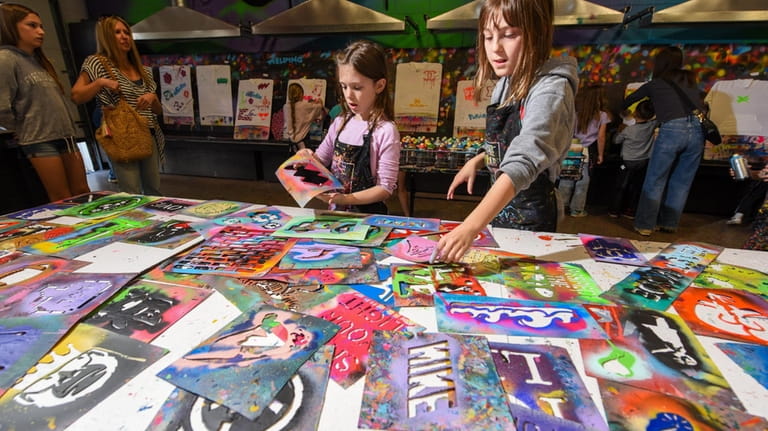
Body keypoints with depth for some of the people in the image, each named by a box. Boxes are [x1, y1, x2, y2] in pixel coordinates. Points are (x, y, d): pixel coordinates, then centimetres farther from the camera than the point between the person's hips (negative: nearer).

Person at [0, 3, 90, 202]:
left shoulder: (37, 59, 17)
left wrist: (65, 128, 8)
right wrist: (27, 130, 2)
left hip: (65, 136, 7)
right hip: (40, 141, -7)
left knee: (83, 193, 8)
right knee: (63, 201, -1)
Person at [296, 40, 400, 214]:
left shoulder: (386, 131, -13)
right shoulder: (340, 123, 4)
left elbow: (386, 188, -14)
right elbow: (321, 159, 17)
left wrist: (346, 198, -23)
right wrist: (309, 157, -4)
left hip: (368, 215, -4)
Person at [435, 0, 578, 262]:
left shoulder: (551, 89, -23)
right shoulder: (507, 82, 1)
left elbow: (523, 163, -38)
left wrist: (471, 227, -48)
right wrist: (478, 161, -1)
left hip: (530, 214, -7)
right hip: (499, 205, 7)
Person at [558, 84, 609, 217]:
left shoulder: (576, 113, 4)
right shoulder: (602, 115, -3)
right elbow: (601, 137, -4)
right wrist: (600, 154, 4)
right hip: (589, 153, -2)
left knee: (567, 179, 8)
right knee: (582, 182, 6)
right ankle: (576, 210, 13)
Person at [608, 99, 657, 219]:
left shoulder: (628, 130, -15)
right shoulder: (652, 126, -7)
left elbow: (616, 140, -2)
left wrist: (620, 131, 15)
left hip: (628, 162, -3)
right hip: (644, 163, 3)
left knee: (621, 186, 4)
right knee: (636, 187, 9)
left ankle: (614, 210, 7)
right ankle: (631, 211, 13)